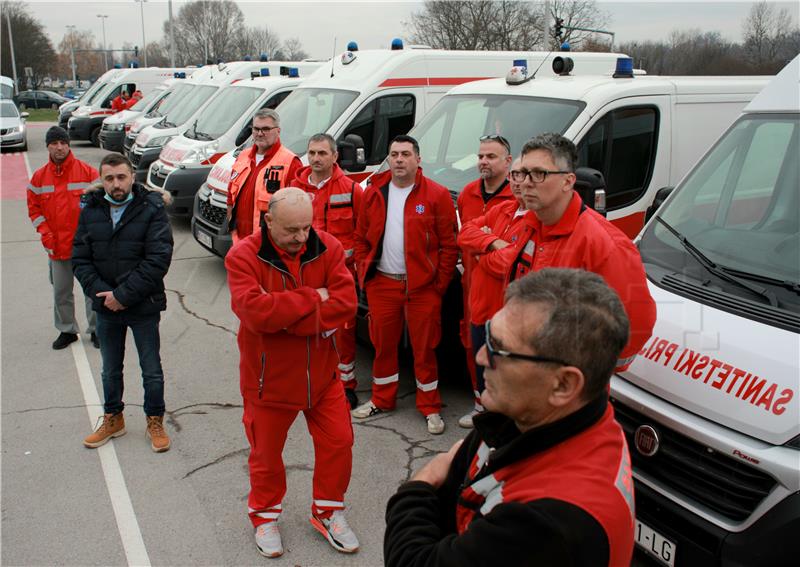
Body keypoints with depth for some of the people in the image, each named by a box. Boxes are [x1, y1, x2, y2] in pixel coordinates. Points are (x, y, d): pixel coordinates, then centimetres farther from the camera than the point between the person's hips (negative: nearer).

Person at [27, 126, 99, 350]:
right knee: (61, 292, 11)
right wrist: (45, 234, -2)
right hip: (56, 246, 3)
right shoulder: (39, 176, 4)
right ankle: (66, 330, 26)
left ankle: (96, 329, 18)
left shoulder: (87, 172, -5)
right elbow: (34, 208, 10)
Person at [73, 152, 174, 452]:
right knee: (110, 370, 20)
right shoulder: (90, 210, 0)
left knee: (152, 371, 9)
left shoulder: (151, 209, -12)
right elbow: (80, 259, 1)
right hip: (105, 307, 4)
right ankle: (113, 419, 39)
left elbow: (158, 260, -18)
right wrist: (100, 293, -13)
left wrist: (123, 295, -19)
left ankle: (155, 421, 28)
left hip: (143, 307, -4)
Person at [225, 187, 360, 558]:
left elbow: (346, 304, -19)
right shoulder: (243, 256, -17)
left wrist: (286, 318, -25)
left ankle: (327, 512, 35)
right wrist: (313, 299, -23)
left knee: (338, 442, 11)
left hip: (321, 373, 3)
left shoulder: (328, 248, -8)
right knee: (267, 453, 15)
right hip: (269, 378, -2)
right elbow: (256, 312, -31)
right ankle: (264, 515, 41)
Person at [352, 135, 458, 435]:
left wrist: (439, 283, -8)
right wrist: (364, 274, 4)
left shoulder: (437, 195, -5)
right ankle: (382, 400, 32)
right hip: (381, 284, 4)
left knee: (424, 348, 6)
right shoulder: (373, 193, 7)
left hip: (423, 286, -3)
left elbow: (449, 245, -5)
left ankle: (430, 408, 21)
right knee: (383, 345, 14)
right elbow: (361, 239, 12)